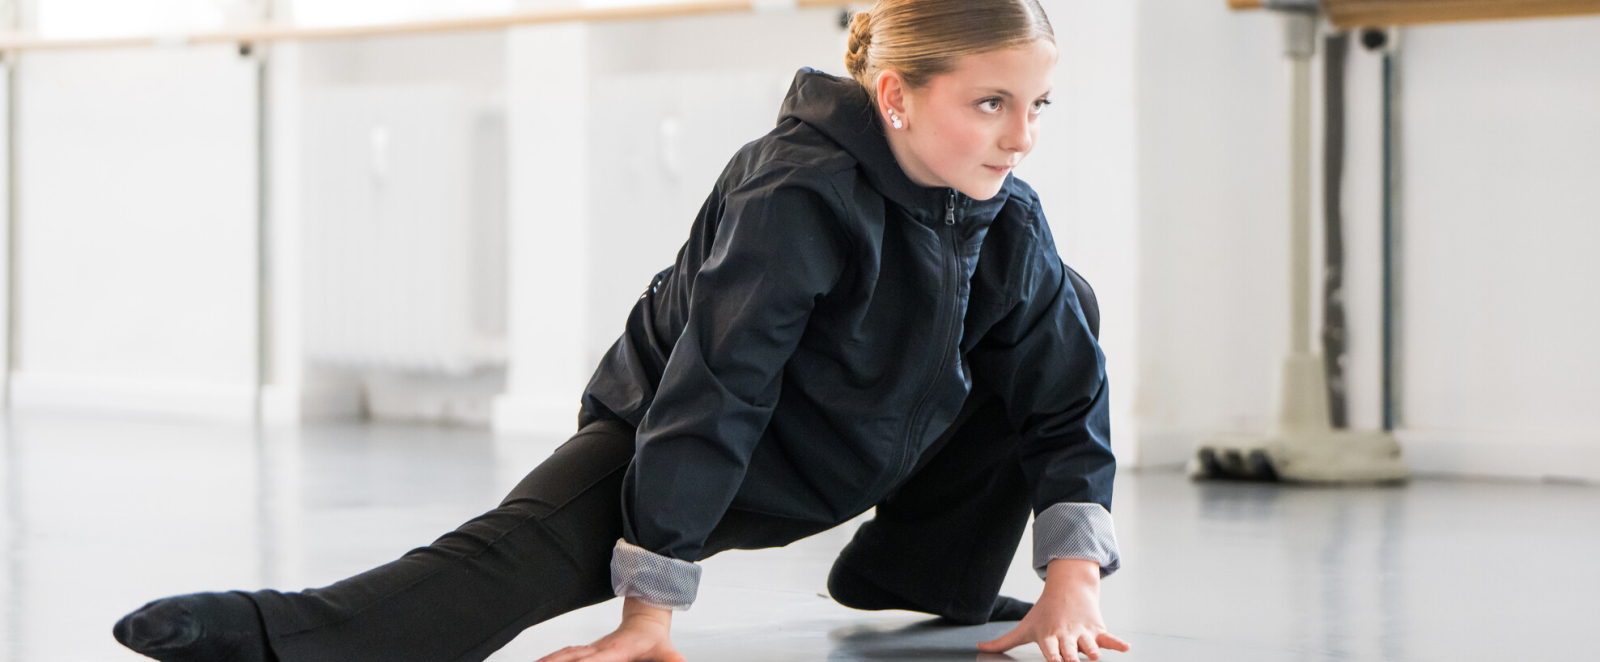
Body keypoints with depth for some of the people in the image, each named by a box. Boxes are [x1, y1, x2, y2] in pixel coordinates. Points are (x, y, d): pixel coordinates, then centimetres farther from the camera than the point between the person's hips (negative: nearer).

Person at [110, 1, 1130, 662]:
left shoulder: (1008, 222, -11)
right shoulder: (795, 194, -31)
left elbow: (1067, 396, -3)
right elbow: (711, 395, -34)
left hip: (835, 463, 7)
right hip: (669, 441, -7)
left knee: (1066, 313, 2)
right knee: (526, 554, -35)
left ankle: (916, 576, 9)